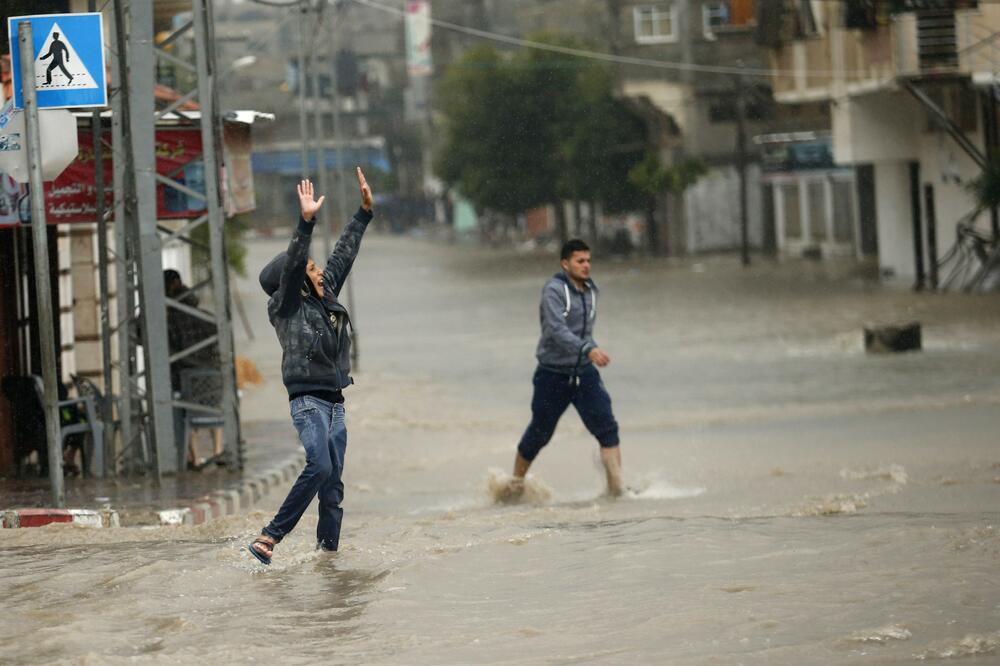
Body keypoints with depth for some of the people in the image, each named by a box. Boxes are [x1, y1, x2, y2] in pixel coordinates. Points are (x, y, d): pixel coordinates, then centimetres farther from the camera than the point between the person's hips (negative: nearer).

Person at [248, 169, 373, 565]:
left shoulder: (325, 298, 15)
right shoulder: (287, 307, -3)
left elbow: (344, 254, 22)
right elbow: (292, 265, -18)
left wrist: (364, 211, 24)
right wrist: (306, 221, -27)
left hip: (335, 403, 8)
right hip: (308, 401, -8)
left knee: (333, 481, 4)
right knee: (319, 466, -24)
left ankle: (328, 548, 5)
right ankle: (269, 538, -23)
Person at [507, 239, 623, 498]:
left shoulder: (590, 290, 8)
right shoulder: (554, 290, -15)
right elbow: (557, 330, -30)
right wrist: (588, 349, -42)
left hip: (584, 373, 5)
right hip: (553, 376, -5)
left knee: (606, 427, -13)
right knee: (538, 435, 9)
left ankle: (616, 487, -17)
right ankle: (516, 483, 30)